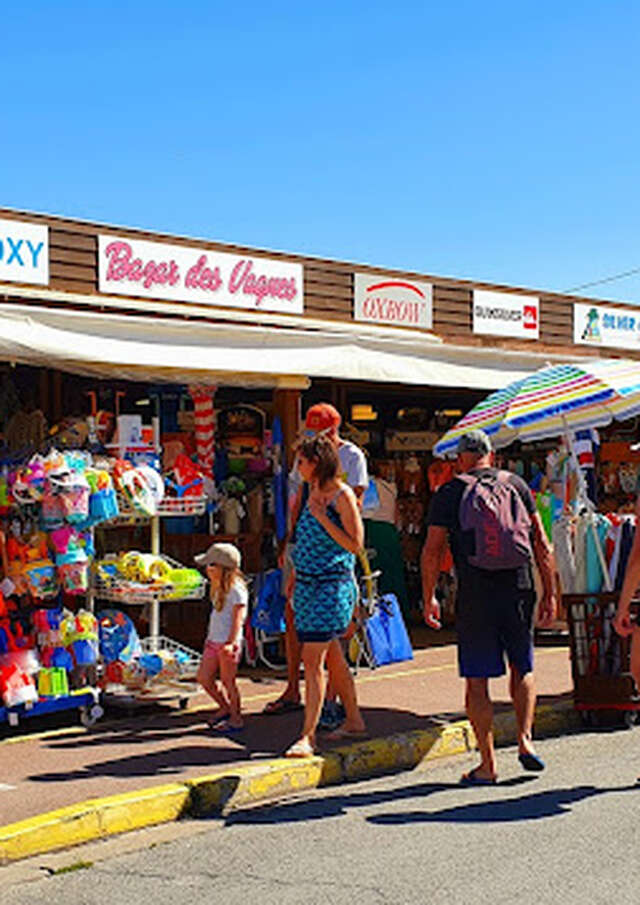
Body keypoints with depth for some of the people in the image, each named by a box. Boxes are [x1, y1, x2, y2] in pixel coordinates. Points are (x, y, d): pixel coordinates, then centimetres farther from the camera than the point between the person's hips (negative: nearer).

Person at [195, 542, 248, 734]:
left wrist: (231, 643, -28)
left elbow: (238, 619, -20)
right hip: (213, 641, 9)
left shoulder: (236, 590, -15)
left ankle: (235, 718, 12)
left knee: (227, 681, -1)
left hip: (228, 643, -9)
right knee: (203, 677, 11)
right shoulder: (218, 588, 13)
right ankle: (225, 707, 30)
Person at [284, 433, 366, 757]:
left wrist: (322, 517, -19)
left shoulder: (342, 496, -13)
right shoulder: (312, 491, 12)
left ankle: (307, 736, -10)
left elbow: (355, 545, -15)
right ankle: (354, 720, 30)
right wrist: (294, 578, 23)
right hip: (307, 584, 9)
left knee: (312, 658, -12)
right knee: (332, 657, 16)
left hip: (333, 584, -9)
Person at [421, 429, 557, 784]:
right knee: (522, 669, 21)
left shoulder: (449, 493, 2)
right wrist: (550, 593, 10)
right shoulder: (516, 484, 9)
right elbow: (541, 544, 6)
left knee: (477, 681, 4)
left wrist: (428, 598, 6)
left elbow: (432, 551, -3)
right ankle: (525, 739, 7)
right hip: (519, 590, 3)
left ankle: (487, 764, 6)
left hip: (475, 598, -2)